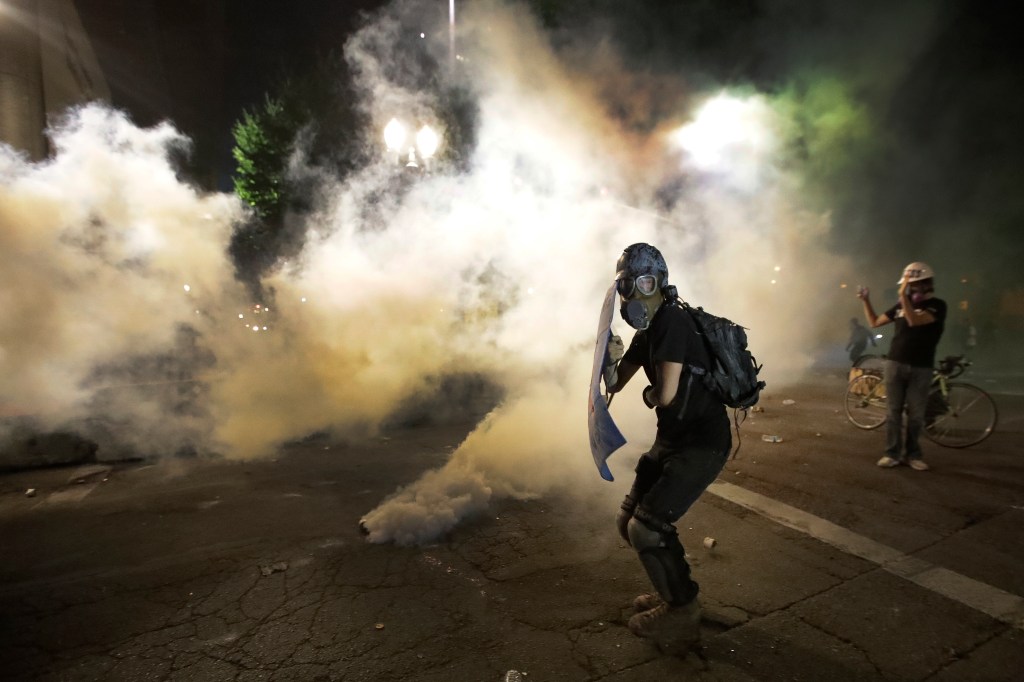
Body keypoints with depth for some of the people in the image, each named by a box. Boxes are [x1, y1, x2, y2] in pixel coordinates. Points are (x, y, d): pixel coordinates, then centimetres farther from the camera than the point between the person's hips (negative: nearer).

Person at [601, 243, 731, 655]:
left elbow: (666, 393, -25)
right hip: (672, 439, 9)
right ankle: (675, 591, 34)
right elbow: (615, 385, 11)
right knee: (629, 522, 12)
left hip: (702, 444, -9)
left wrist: (650, 395, -3)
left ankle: (682, 615, 14)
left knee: (647, 529, -11)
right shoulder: (647, 331, 10)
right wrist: (611, 358, -9)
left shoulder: (671, 320, -19)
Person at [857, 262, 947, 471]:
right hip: (895, 364, 3)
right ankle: (892, 453, 9)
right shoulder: (901, 305, 8)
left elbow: (914, 321, -23)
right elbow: (874, 322, 13)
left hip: (921, 368, -3)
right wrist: (866, 301, 5)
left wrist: (903, 296, -27)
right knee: (894, 411, 4)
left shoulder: (937, 305, -5)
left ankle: (913, 454, 18)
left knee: (916, 414, 5)